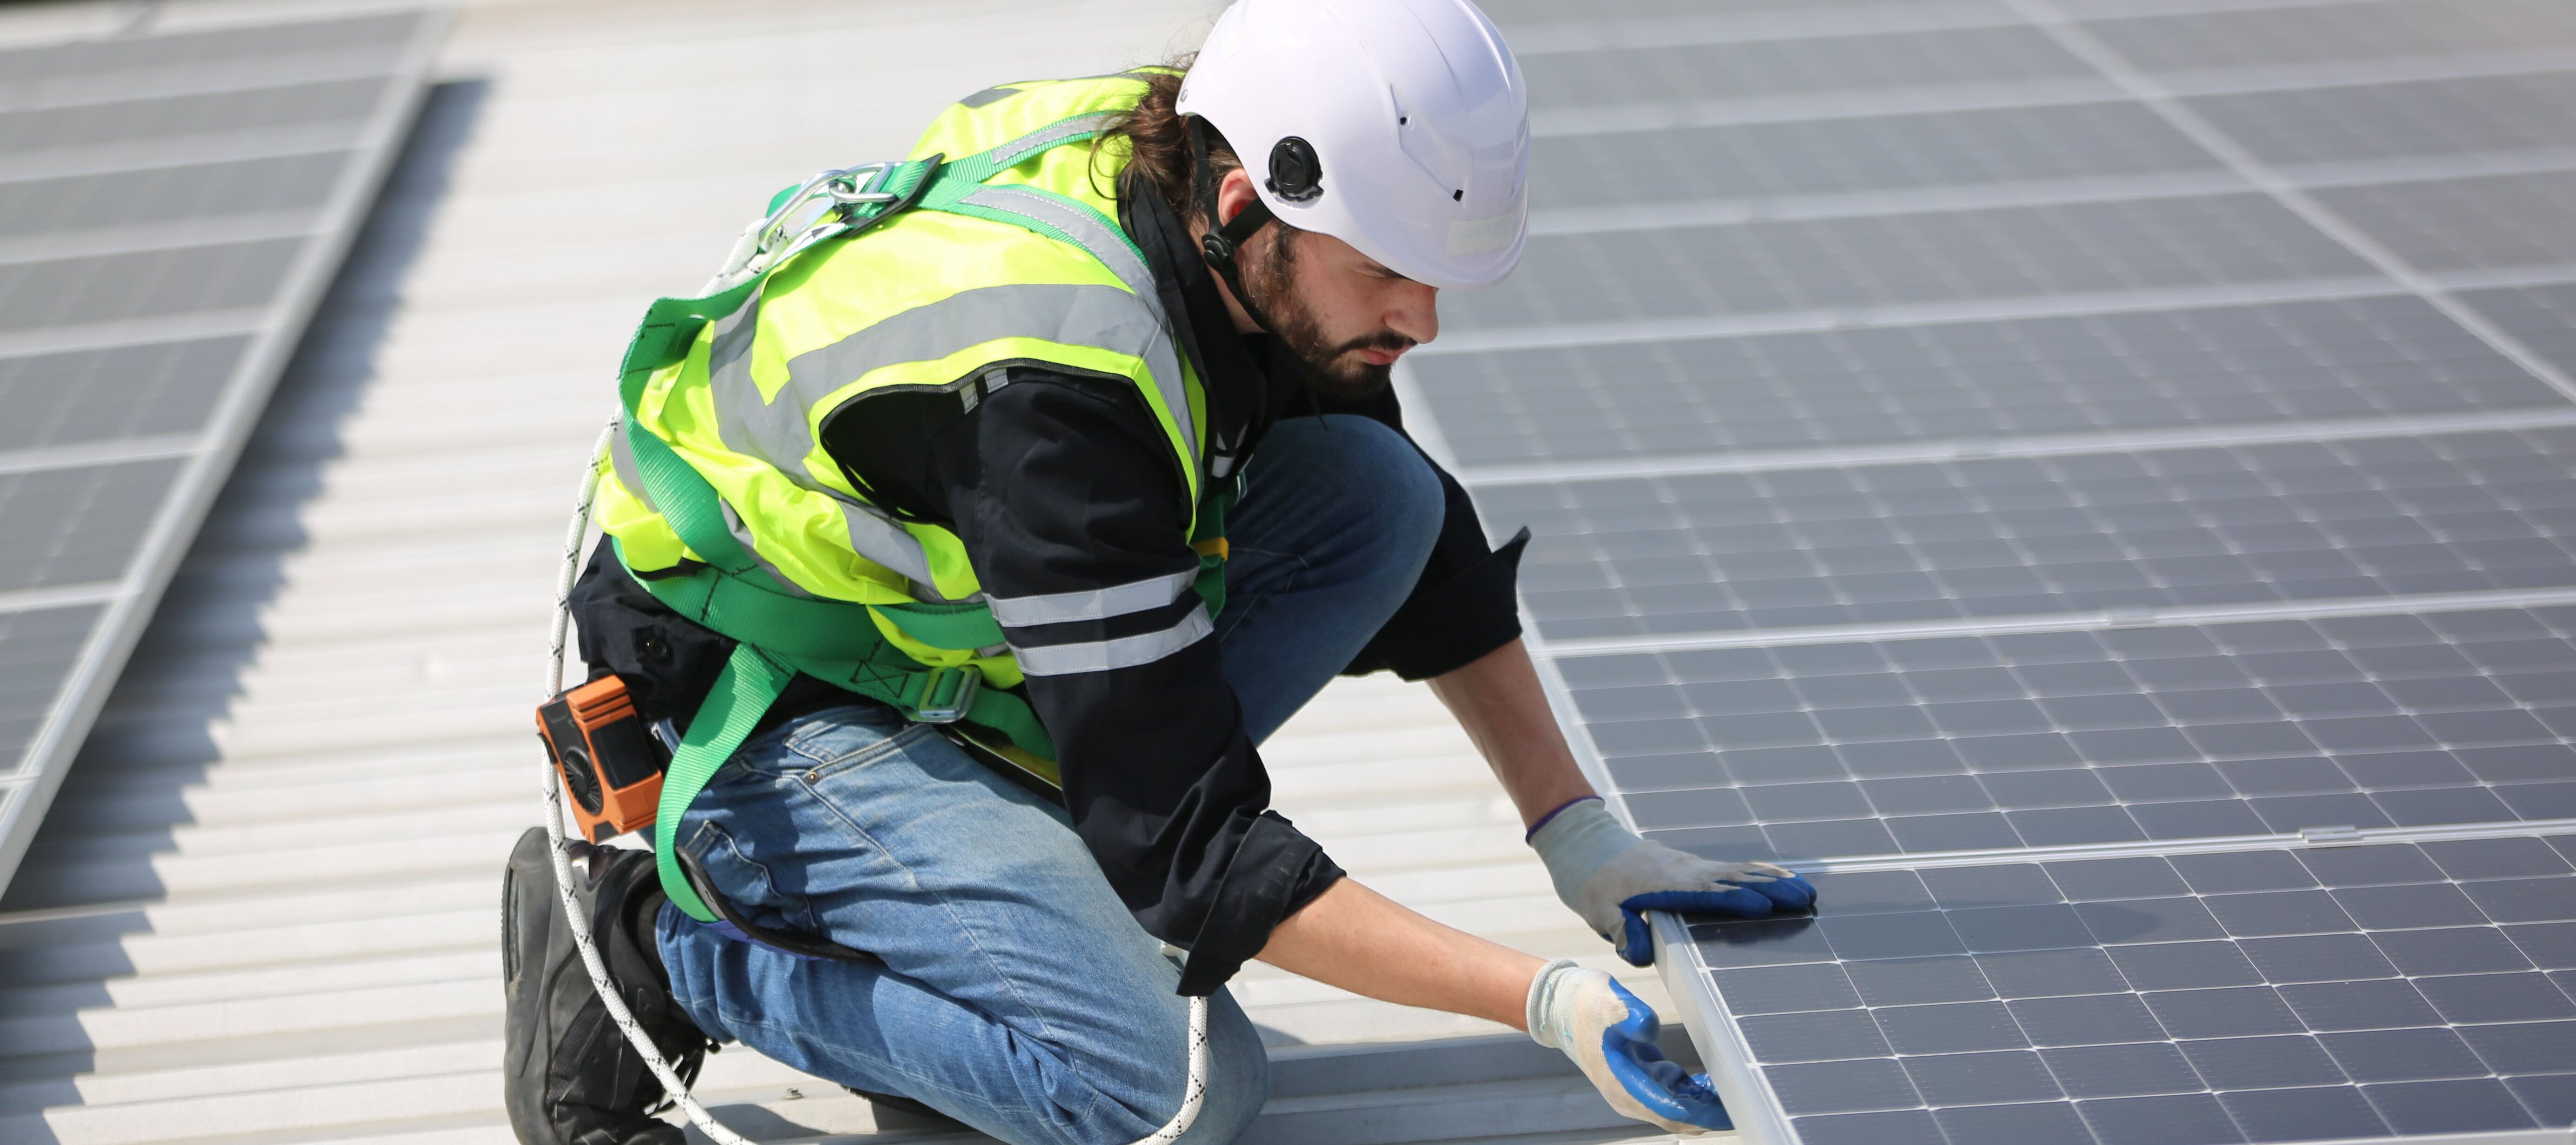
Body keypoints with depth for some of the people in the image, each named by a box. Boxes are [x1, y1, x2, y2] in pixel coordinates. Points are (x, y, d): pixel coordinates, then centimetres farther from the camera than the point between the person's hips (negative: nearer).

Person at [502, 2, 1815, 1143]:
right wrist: (1547, 1003, -34)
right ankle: (649, 936, -8)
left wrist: (1580, 837, -1)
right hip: (772, 710, -8)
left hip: (942, 633, 8)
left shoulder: (1172, 150, -11)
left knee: (1376, 488, -8)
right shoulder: (1051, 382, -36)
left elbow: (1431, 551, 5)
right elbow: (1192, 843, -32)